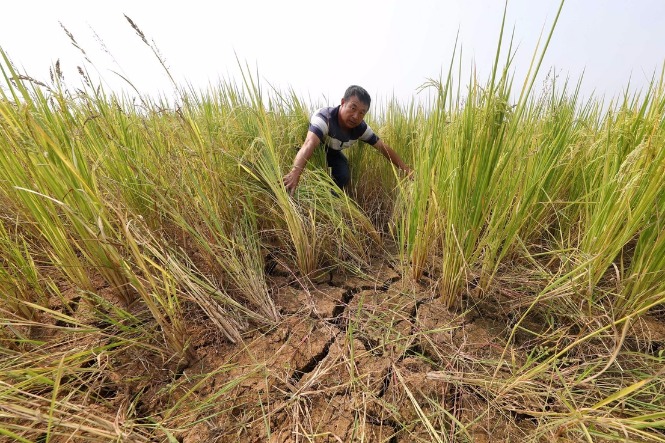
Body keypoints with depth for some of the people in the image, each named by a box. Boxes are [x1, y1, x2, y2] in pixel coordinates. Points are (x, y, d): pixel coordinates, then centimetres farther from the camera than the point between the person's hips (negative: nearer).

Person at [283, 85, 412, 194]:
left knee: (344, 177, -14)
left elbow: (383, 147, -14)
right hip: (316, 150, -4)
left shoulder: (360, 128, -22)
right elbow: (309, 144, -59)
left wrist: (405, 168, -17)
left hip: (332, 152, 5)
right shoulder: (324, 117, -41)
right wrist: (295, 172, -76)